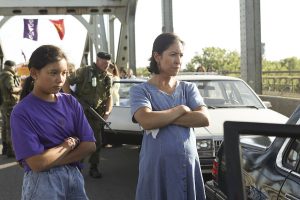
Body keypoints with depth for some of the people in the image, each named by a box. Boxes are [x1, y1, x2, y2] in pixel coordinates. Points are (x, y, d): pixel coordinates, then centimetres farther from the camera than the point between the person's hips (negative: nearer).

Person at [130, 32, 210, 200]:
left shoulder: (189, 88, 8)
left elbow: (204, 119, -8)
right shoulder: (140, 90, -2)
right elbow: (146, 121, -20)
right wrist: (181, 110, -9)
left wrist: (161, 118, -14)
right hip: (157, 165, -3)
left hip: (189, 163, 3)